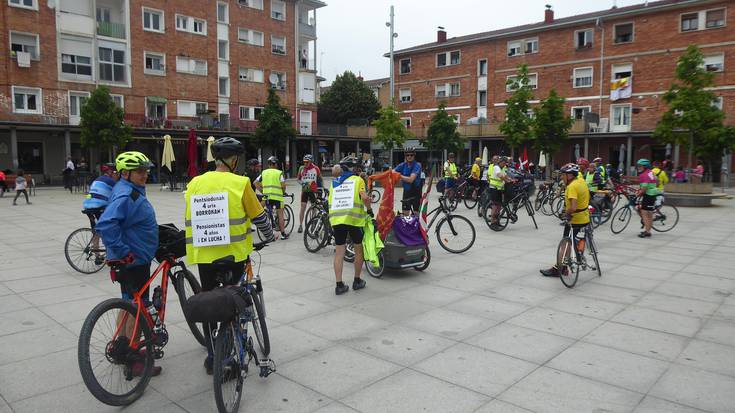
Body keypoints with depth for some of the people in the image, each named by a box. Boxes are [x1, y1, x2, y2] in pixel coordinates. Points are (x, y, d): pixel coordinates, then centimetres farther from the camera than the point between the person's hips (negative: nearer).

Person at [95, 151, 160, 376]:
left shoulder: (133, 191, 12)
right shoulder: (125, 195, -22)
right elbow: (105, 225, -34)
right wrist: (124, 252, -29)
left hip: (136, 259, 11)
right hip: (133, 262, -11)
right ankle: (133, 361, 8)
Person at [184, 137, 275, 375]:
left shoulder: (195, 183, 3)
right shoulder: (240, 183, -10)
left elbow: (189, 220, 12)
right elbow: (259, 216, -4)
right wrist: (270, 237, 15)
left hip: (203, 254, 3)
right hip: (234, 253, -3)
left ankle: (212, 357, 20)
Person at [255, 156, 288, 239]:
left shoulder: (264, 172, 11)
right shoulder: (279, 173, -1)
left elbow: (255, 182, 7)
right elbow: (283, 185, -11)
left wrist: (261, 190, 14)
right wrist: (284, 192, 6)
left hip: (266, 196, 4)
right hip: (277, 196, -4)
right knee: (280, 215, 4)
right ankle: (283, 234, 5)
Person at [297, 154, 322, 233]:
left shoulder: (316, 169, -4)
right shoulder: (301, 168, 1)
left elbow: (320, 179, 5)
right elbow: (298, 178, 11)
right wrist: (302, 183, -8)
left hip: (313, 190, -1)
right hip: (304, 190, 1)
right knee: (303, 207, -2)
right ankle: (300, 225, 3)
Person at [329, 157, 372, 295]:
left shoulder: (334, 182, 19)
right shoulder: (358, 180, 5)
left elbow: (330, 201, 17)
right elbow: (364, 197, -9)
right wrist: (369, 210, 5)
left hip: (336, 218, 4)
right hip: (354, 219, -3)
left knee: (339, 252, 7)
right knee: (359, 250, 14)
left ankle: (339, 285, 5)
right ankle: (357, 281, 22)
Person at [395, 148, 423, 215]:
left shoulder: (417, 165, -17)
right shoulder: (403, 165, -2)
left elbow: (411, 179, -27)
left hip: (416, 192, -4)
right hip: (406, 191, 4)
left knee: (416, 213, 2)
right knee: (405, 213, 3)